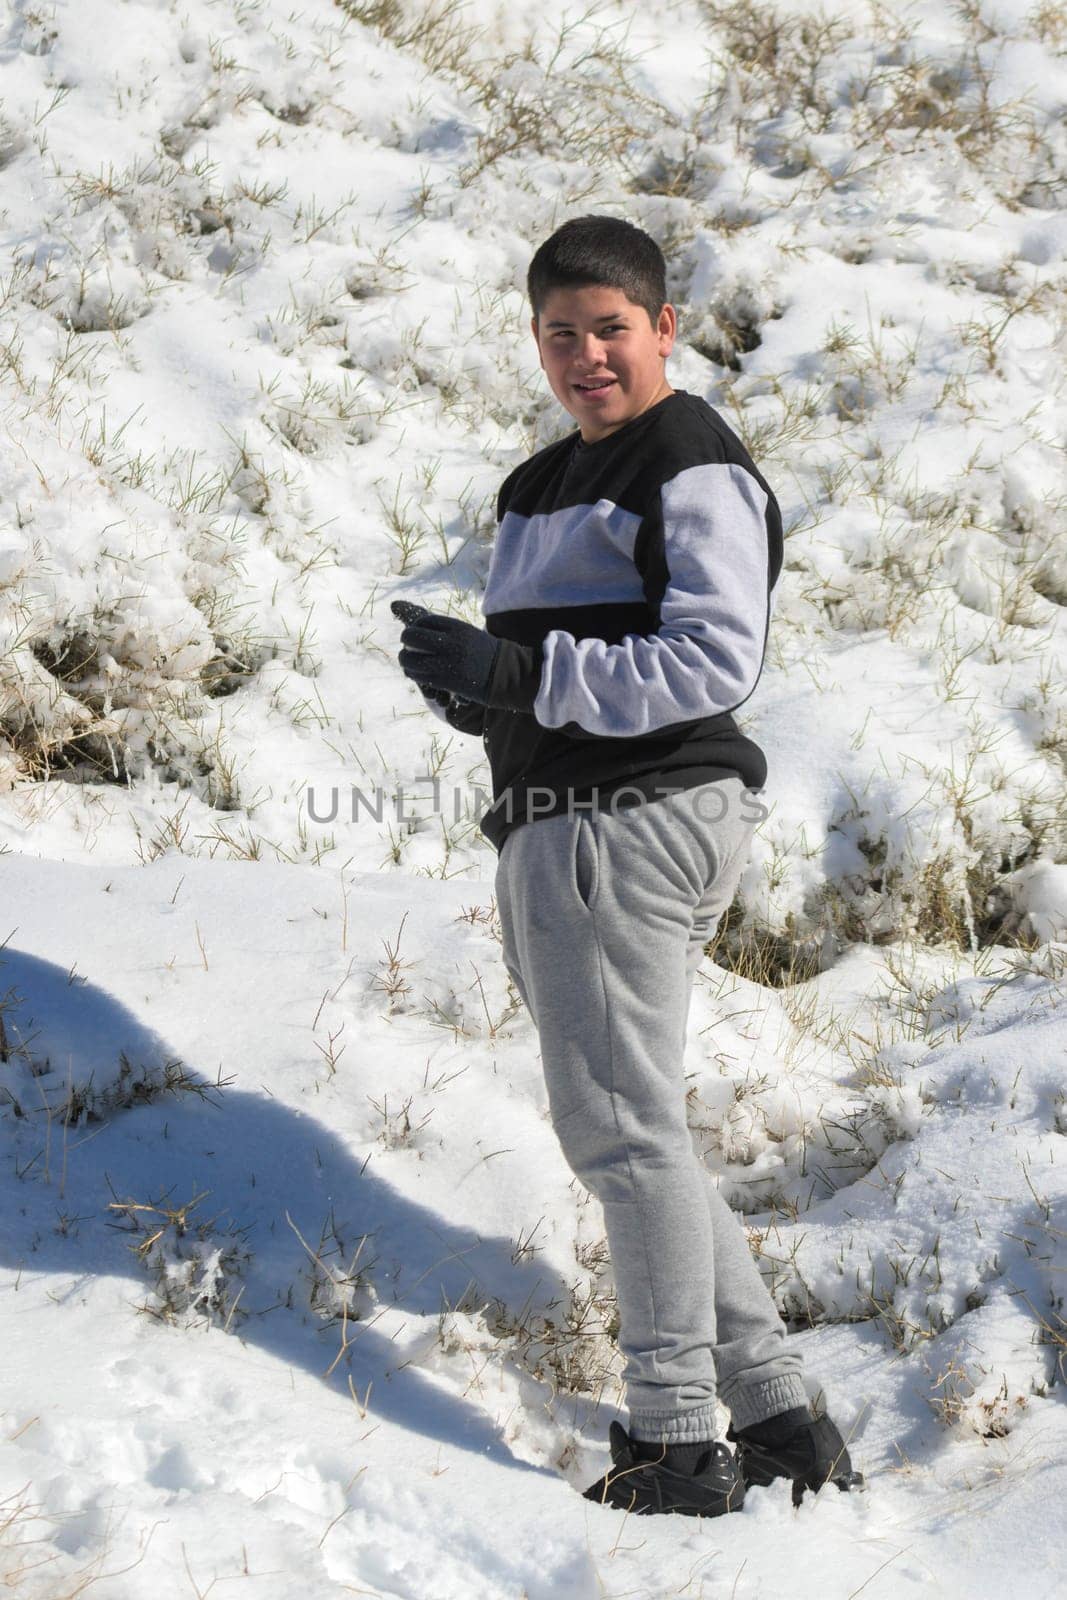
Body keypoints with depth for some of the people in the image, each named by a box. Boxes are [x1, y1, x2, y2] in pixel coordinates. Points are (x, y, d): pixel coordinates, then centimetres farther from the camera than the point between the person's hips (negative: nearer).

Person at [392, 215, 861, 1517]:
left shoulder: (695, 468, -8)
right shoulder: (541, 488, 21)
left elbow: (713, 661, -20)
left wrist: (513, 672, -23)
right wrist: (463, 681, -1)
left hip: (633, 818, -10)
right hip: (551, 828, 10)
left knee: (622, 1125, -8)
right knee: (625, 1133, 12)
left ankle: (677, 1443, -3)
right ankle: (776, 1415, 16)